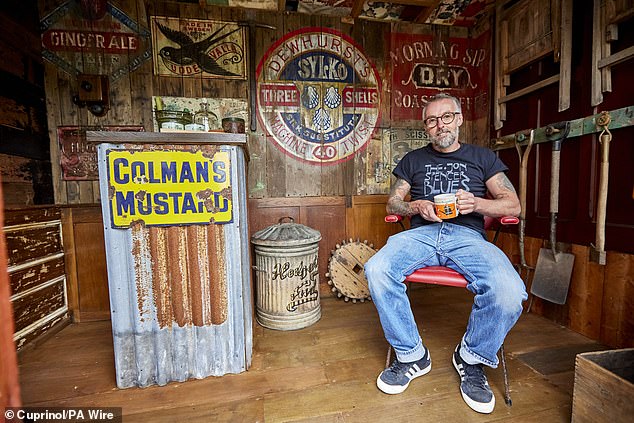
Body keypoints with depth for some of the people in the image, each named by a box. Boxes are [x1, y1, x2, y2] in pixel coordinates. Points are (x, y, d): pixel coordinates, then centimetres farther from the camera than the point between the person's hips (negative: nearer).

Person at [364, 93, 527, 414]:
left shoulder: (482, 157, 21)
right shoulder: (414, 160, 23)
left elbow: (513, 205, 14)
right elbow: (392, 203, 17)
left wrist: (475, 203, -6)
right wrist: (417, 206, -5)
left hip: (467, 235, 0)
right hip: (421, 233, 1)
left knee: (509, 291, -31)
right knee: (376, 271, -29)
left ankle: (471, 358, 1)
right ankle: (411, 355, -6)